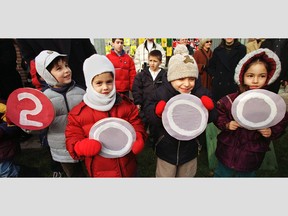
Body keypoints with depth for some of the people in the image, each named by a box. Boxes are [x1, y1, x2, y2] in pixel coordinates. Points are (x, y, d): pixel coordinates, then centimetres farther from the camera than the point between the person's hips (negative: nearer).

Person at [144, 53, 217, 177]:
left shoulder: (201, 93, -11)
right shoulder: (161, 93, -16)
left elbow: (210, 118, -4)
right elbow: (149, 116, -15)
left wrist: (209, 109, -25)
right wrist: (157, 113, -35)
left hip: (190, 150, 2)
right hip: (166, 150, -2)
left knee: (187, 176, 27)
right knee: (164, 176, 21)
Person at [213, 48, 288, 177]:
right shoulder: (229, 100, -13)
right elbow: (218, 117, -3)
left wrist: (271, 132, -16)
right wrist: (226, 125, -20)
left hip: (252, 157, 1)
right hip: (227, 152, 0)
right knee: (221, 173, 21)